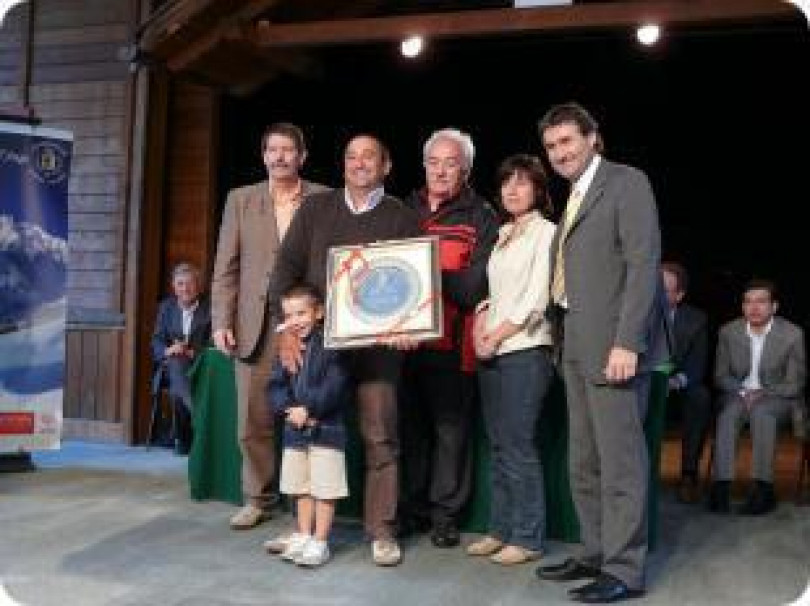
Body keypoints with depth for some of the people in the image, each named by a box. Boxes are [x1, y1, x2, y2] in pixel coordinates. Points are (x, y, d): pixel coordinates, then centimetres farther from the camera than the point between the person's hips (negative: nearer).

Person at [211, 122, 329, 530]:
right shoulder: (240, 199, 11)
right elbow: (226, 267, 8)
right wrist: (222, 322, -1)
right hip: (256, 327, 2)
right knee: (253, 421, 6)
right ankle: (257, 500, 21)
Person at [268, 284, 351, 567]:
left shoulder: (330, 345, -11)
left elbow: (334, 387, -18)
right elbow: (276, 385, 4)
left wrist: (308, 410, -17)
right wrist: (289, 410, -12)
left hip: (326, 429, -6)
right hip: (295, 429, 6)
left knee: (324, 489, 0)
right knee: (301, 488, 16)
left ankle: (320, 542, 11)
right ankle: (303, 536, 28)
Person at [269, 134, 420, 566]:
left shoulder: (401, 217, 7)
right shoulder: (315, 209, 11)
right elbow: (287, 267, 6)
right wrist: (286, 327, -5)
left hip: (376, 341, -1)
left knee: (379, 436, -4)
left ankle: (381, 530, 6)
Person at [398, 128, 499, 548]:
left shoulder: (481, 218, 2)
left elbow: (476, 287, -8)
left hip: (452, 341, -4)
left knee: (451, 429, 1)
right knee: (410, 426, 10)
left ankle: (445, 514, 13)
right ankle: (412, 509, 22)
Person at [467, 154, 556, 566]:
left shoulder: (546, 232, -3)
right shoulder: (503, 234, 18)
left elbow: (536, 299, -10)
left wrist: (497, 336, -11)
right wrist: (480, 326, 1)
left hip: (525, 350, -7)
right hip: (492, 351, 7)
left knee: (517, 445, -7)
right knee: (498, 445, 9)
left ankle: (528, 539, 2)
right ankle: (500, 530, 17)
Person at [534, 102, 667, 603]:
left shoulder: (626, 182, -5)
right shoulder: (576, 198, 20)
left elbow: (644, 264, -14)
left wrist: (627, 342, -20)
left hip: (615, 343, -9)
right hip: (578, 346, 9)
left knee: (620, 461, -4)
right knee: (584, 463, 14)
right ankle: (596, 554, 26)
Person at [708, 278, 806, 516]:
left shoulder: (793, 335, -8)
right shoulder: (729, 332, 1)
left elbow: (794, 385, -4)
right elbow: (721, 376, 8)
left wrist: (762, 394, -18)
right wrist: (742, 392, -11)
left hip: (778, 398, -2)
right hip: (738, 394, 2)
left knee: (761, 411, -36)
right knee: (727, 413, -32)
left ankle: (763, 488, -35)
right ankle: (721, 485, -37)